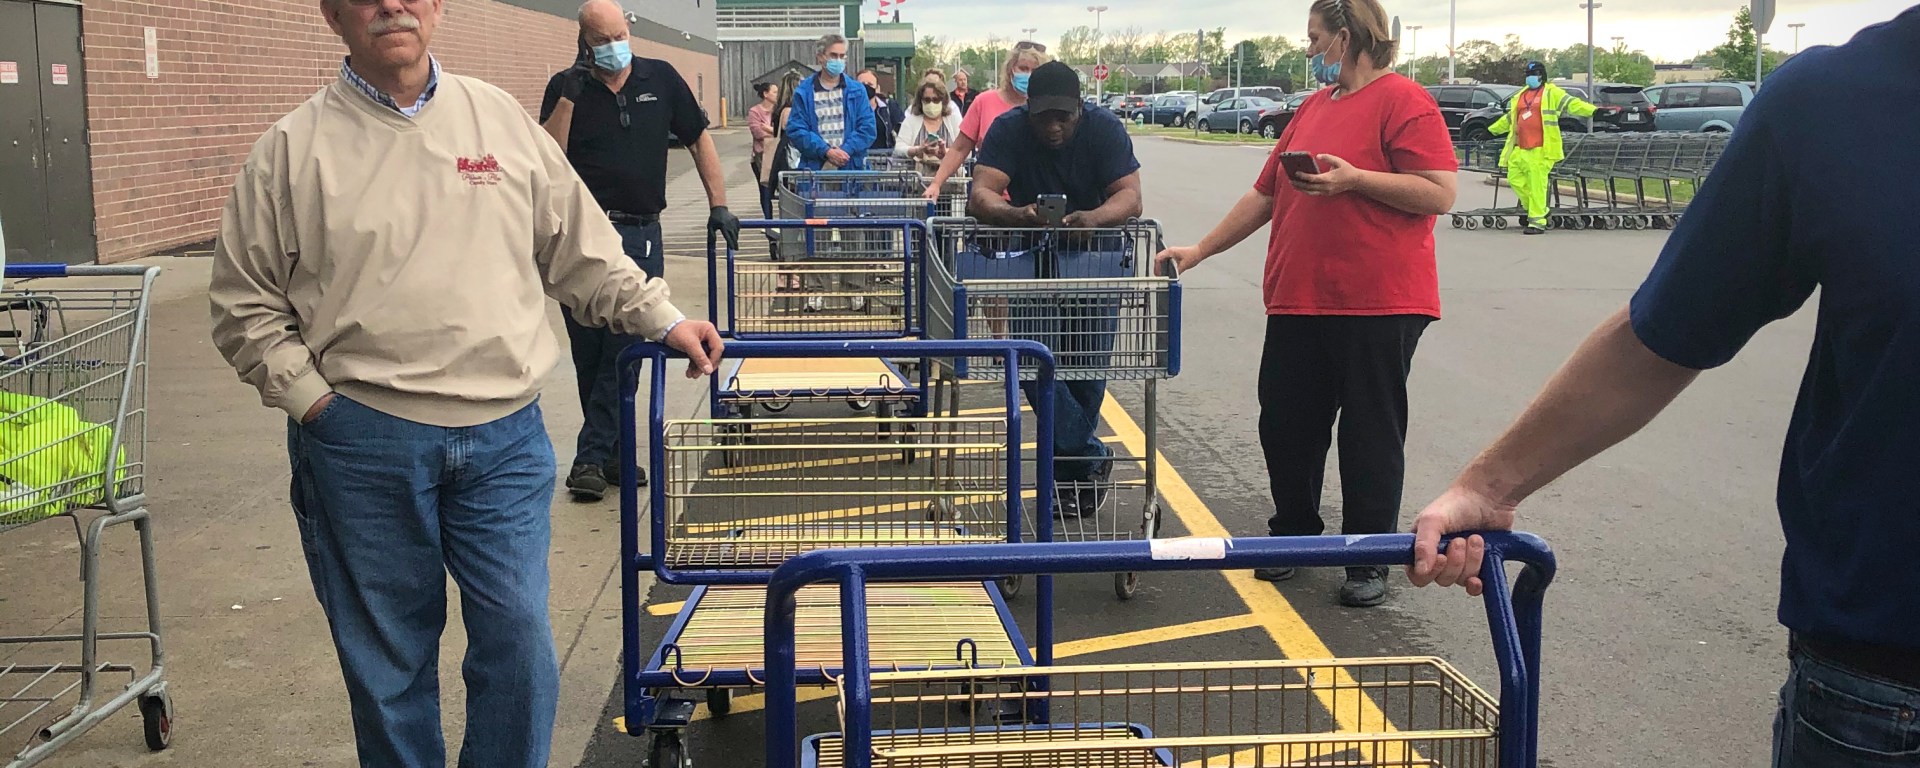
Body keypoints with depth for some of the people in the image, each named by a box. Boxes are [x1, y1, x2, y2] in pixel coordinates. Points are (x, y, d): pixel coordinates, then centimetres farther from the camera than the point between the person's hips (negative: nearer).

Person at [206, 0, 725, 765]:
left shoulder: (502, 119, 9)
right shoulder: (291, 149, 2)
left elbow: (582, 253, 15)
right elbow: (244, 306, 6)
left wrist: (663, 318, 11)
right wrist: (311, 399, -3)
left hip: (505, 439, 2)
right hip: (364, 444, -1)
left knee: (519, 643, 1)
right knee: (388, 659, 10)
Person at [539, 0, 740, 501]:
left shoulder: (660, 79, 7)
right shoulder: (566, 88, 3)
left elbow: (699, 139, 14)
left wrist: (718, 205, 8)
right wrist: (569, 97, -15)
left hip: (641, 235, 0)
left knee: (623, 350, -4)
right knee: (588, 354, 4)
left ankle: (592, 457, 1)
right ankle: (612, 452, 18)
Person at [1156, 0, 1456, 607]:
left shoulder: (1404, 101, -7)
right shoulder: (1313, 107, 17)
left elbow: (1439, 194, -15)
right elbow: (1265, 195, 21)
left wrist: (1353, 178, -20)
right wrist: (1199, 250, 18)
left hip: (1378, 305, -7)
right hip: (1298, 302, 7)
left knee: (1371, 436, 3)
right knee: (1284, 425, 11)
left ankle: (1369, 563, 15)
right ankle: (1292, 535, 30)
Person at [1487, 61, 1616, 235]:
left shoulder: (1551, 93, 2)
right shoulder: (1520, 96, 21)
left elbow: (1573, 104, -7)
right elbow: (1509, 118, 33)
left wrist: (1594, 111, -20)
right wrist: (1491, 130, 37)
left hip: (1541, 150, -7)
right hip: (1519, 149, 7)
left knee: (1537, 185, -9)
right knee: (1515, 179, 7)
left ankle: (1537, 222, -4)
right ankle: (1537, 211, 23)